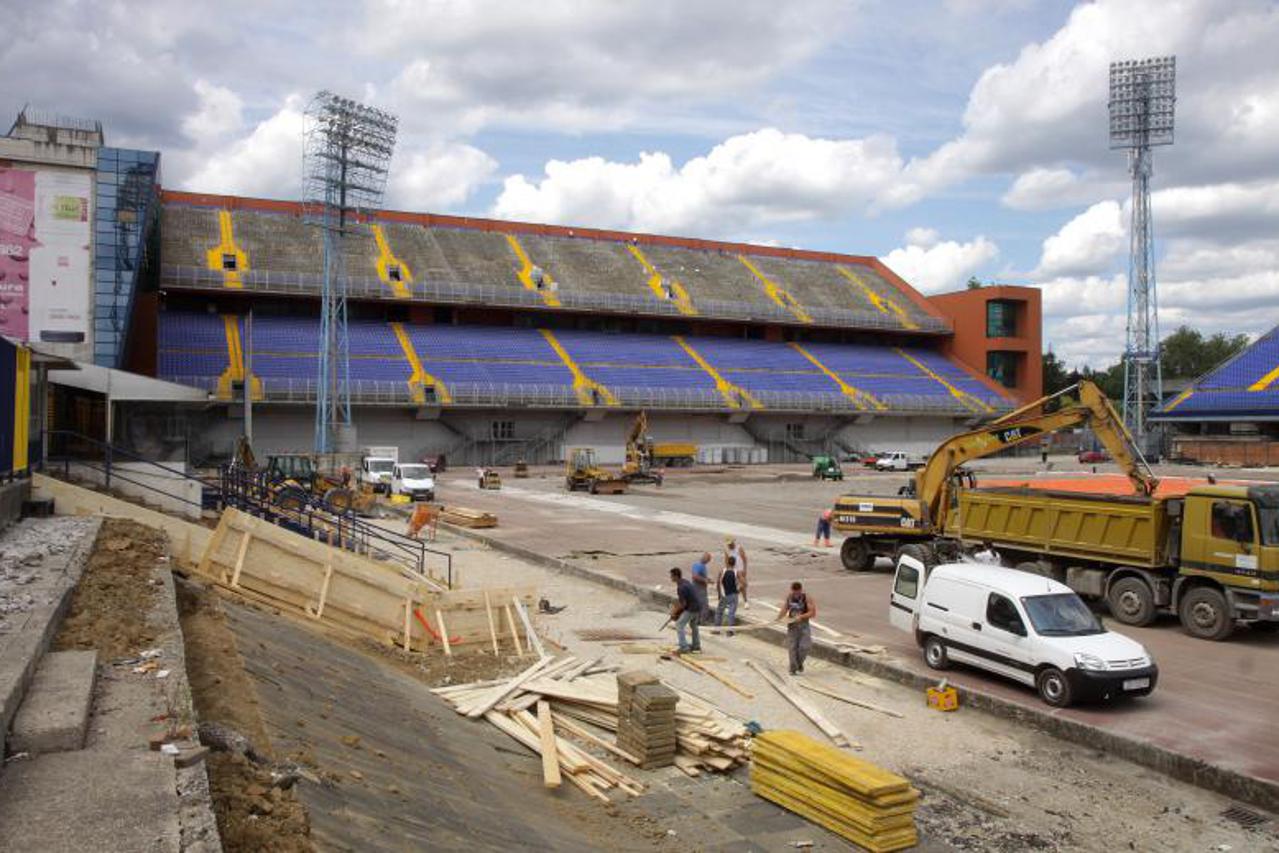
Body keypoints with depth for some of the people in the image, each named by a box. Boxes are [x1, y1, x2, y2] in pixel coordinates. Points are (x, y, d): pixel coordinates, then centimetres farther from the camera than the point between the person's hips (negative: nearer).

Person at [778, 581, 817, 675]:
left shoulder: (807, 598, -9)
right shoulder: (788, 598, 2)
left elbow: (813, 613, -12)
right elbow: (784, 609, 10)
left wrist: (801, 616, -24)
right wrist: (779, 616, -10)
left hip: (804, 625, -2)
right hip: (791, 625, 2)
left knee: (804, 647, -11)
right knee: (792, 648, -1)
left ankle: (800, 663, 17)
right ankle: (793, 669, 11)